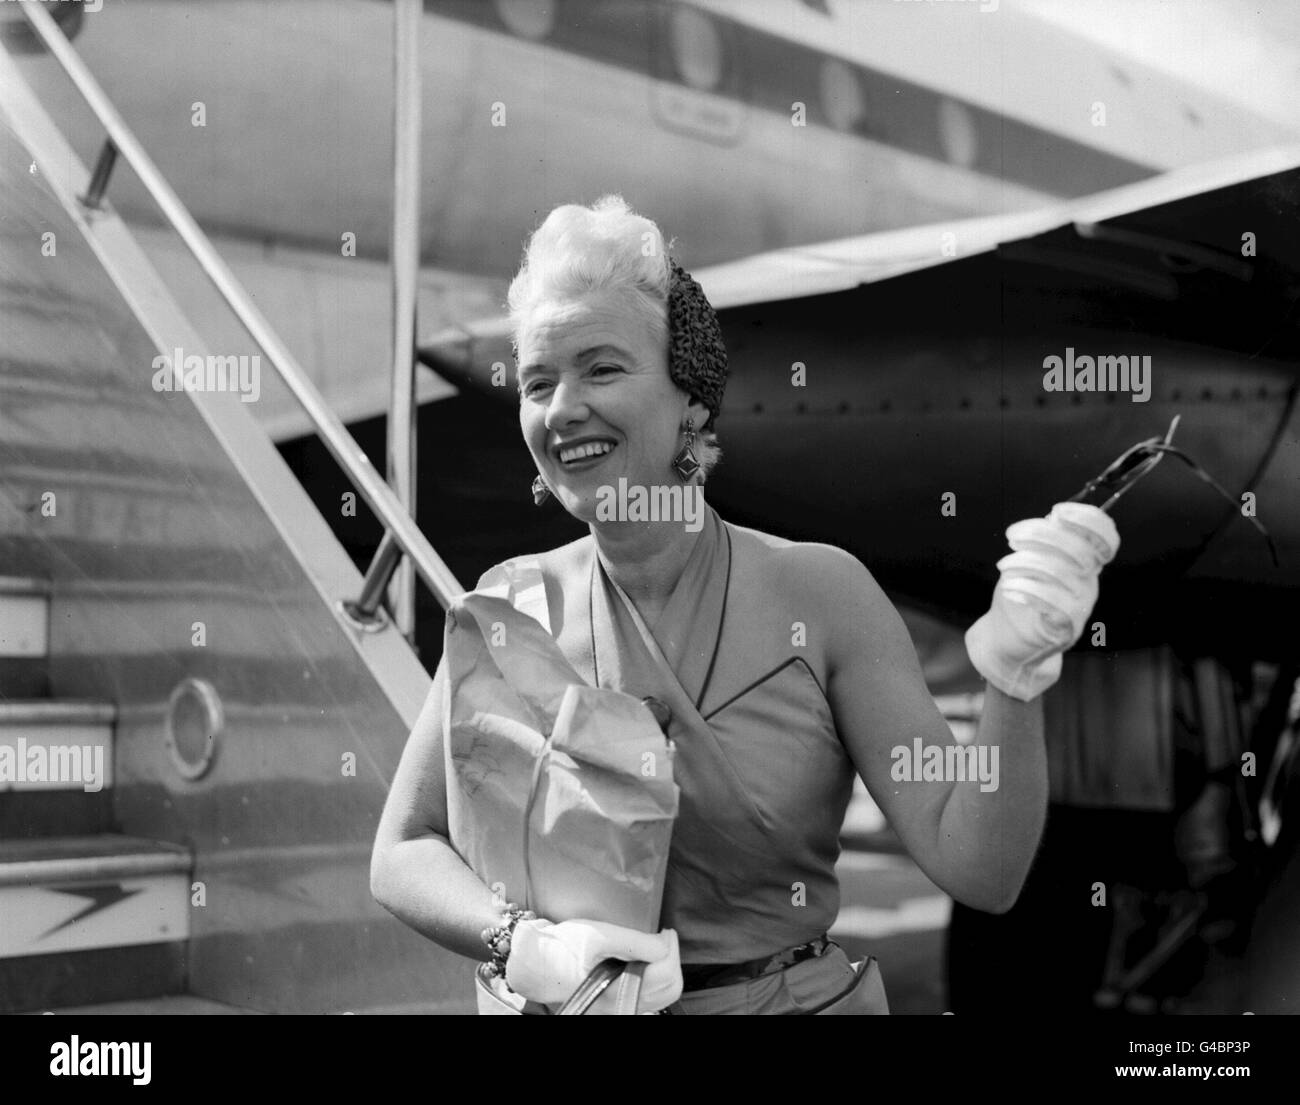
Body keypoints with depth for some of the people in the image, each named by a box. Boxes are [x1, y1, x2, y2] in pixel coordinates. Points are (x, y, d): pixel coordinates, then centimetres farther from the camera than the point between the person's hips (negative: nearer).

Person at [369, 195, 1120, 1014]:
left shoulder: (818, 593, -15)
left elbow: (979, 874, -17)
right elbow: (403, 853, -5)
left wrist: (1014, 680, -33)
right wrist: (523, 944, -23)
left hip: (801, 995, -1)